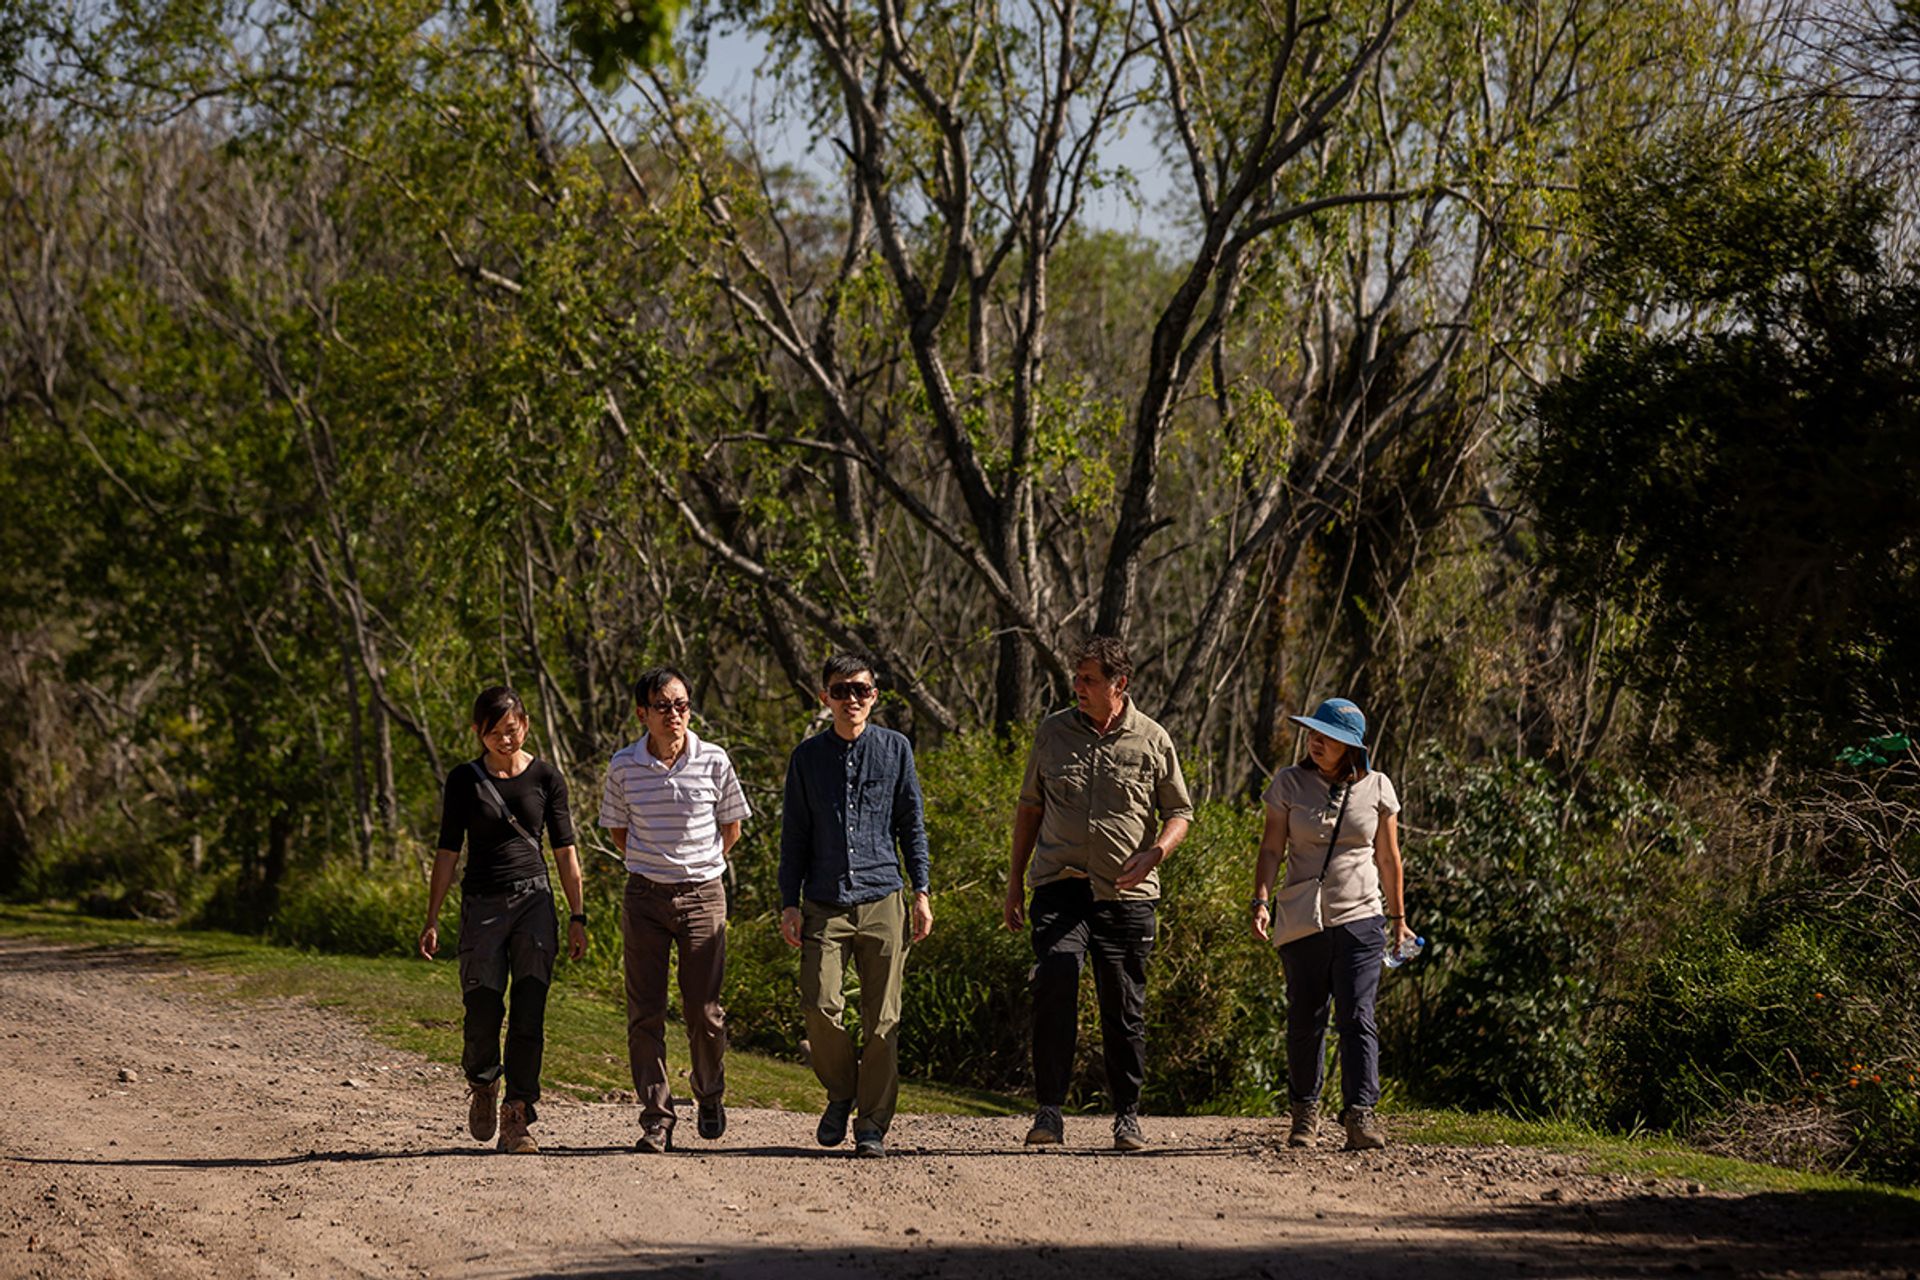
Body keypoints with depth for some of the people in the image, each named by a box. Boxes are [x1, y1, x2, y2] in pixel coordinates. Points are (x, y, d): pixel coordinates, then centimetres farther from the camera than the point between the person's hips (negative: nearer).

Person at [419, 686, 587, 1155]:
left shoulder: (546, 778, 4)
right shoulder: (465, 780, 3)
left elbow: (565, 851, 8)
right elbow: (447, 851, 5)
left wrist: (577, 917, 4)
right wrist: (432, 920, 1)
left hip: (533, 901, 0)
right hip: (482, 904, 0)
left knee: (529, 1017, -7)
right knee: (482, 1013, -4)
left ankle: (516, 1120, -2)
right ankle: (482, 1085, 27)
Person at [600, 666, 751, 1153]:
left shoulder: (714, 761, -4)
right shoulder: (623, 767, -2)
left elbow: (731, 825, 11)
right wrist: (652, 866, 11)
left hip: (703, 895, -1)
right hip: (645, 896, 1)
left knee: (704, 1011, 3)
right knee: (645, 1013, -2)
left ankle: (709, 1097, 26)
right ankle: (656, 1117, 2)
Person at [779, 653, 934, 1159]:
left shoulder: (895, 749, 8)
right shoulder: (808, 756, 8)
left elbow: (911, 825, 12)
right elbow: (795, 834, 12)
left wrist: (921, 893, 5)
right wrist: (789, 903, 5)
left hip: (882, 898, 0)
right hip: (825, 904, 0)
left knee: (882, 1018, -2)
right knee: (820, 1006, -14)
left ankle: (873, 1125, 7)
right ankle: (840, 1093, 11)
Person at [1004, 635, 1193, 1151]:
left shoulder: (1152, 741, 2)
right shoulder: (1052, 732, 6)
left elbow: (1179, 812, 10)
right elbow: (1029, 808, 16)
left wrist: (1154, 853, -11)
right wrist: (1015, 880, 13)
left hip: (1126, 895, 0)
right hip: (1060, 885, 0)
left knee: (1124, 1007, 5)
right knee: (1054, 983, -21)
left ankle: (1127, 1115, 20)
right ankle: (1049, 1109, -19)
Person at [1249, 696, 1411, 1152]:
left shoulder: (1376, 787, 2)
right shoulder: (1289, 783, 1)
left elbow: (1388, 858, 10)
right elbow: (1271, 849, 0)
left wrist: (1397, 917, 15)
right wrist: (1261, 901, -13)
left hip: (1360, 921, -1)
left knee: (1357, 1017, -11)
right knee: (1305, 1022, 5)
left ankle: (1360, 1114, -15)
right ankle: (1304, 1112, 20)